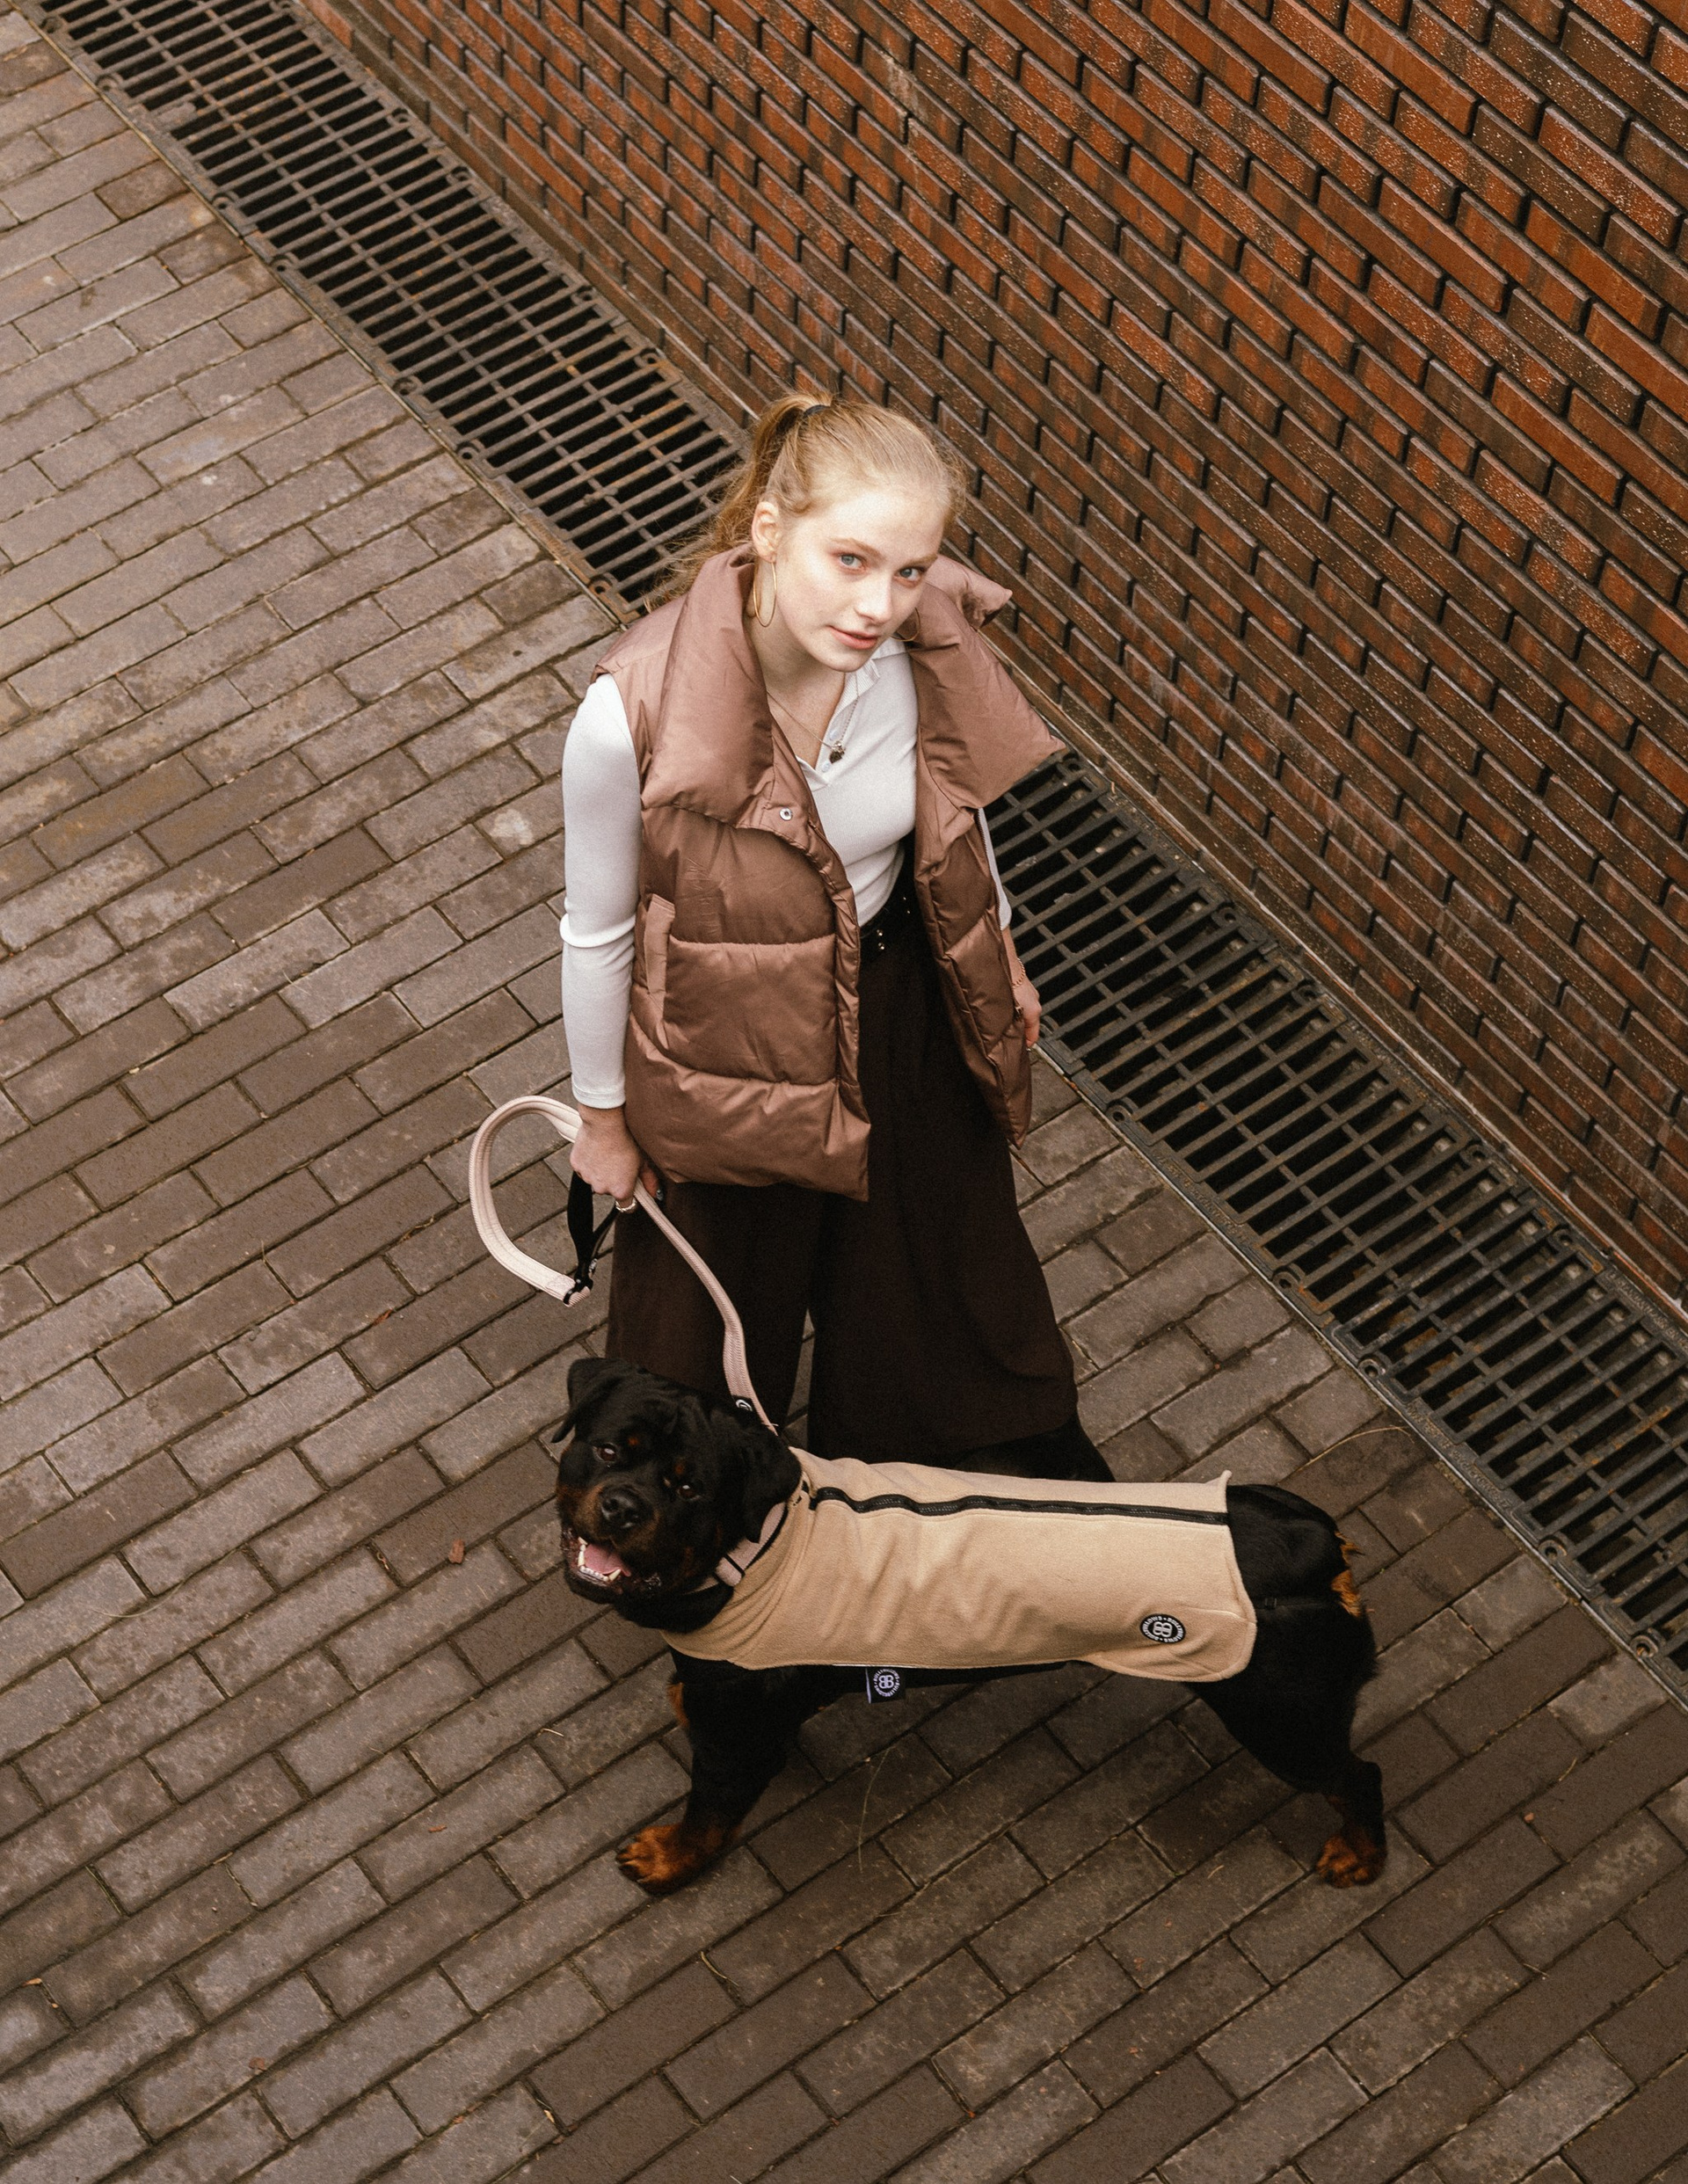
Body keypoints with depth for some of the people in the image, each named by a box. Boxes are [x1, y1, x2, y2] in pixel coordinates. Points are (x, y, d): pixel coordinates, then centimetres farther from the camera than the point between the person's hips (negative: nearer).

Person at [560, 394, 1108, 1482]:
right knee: (722, 1281, 25)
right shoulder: (635, 714, -37)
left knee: (939, 1230, 31)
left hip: (901, 995, 3)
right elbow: (598, 932, -19)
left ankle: (1013, 1434, 64)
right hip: (730, 1042, -3)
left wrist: (997, 958, 15)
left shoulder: (927, 652, -25)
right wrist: (602, 1118, -5)